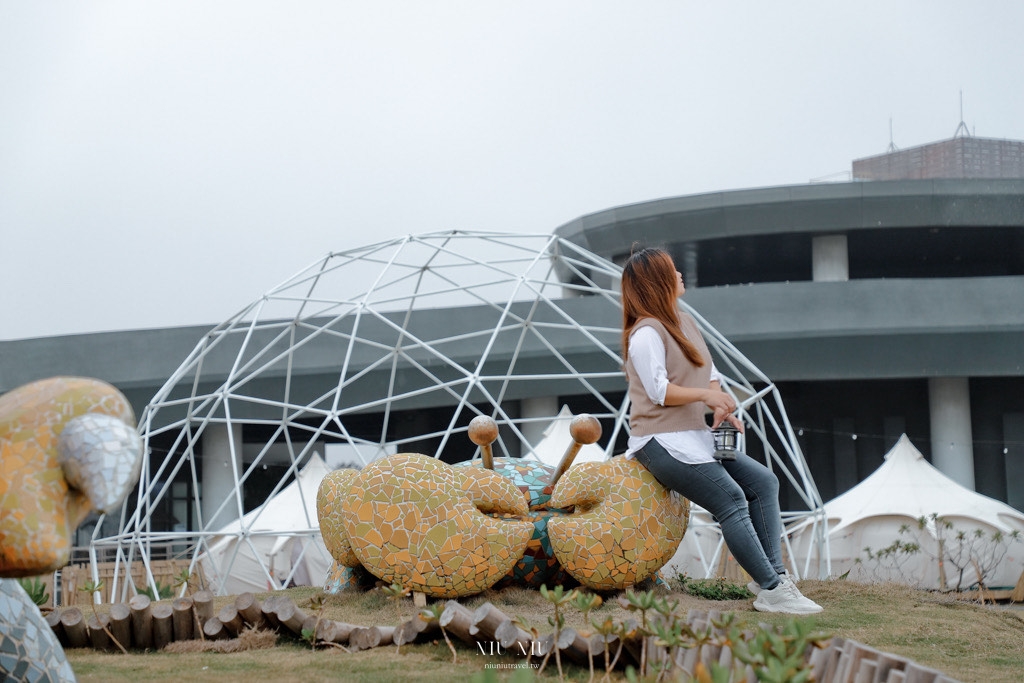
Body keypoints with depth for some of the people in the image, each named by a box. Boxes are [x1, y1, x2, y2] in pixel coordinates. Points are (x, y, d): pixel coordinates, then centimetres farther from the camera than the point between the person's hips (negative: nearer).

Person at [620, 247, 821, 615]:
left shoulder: (686, 323, 18)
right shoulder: (646, 332, -10)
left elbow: (710, 375, 17)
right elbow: (659, 390, -16)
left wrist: (721, 408, -1)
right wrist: (705, 394, -18)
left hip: (694, 436, 10)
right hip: (662, 441, -10)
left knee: (763, 481, -1)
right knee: (730, 498, -20)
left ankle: (773, 572, -5)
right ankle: (771, 590, -20)